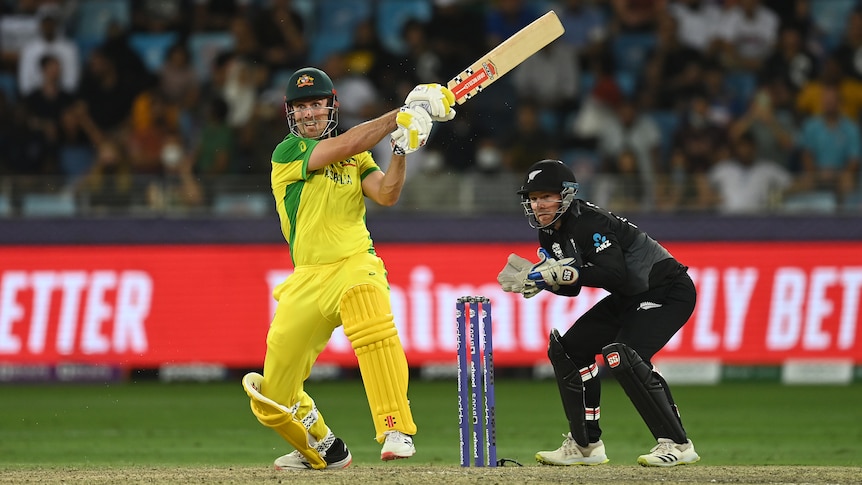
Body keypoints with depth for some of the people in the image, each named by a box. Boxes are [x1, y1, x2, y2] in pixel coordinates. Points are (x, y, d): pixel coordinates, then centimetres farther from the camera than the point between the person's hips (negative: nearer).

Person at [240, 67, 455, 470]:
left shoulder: (357, 158, 13)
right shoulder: (288, 153, 1)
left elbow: (386, 195, -3)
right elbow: (347, 145, -12)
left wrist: (401, 150, -17)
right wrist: (402, 113, -9)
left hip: (356, 264, 0)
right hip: (306, 280, 0)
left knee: (372, 325, -38)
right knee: (273, 399, 3)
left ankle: (397, 433, -40)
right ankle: (326, 451, 32)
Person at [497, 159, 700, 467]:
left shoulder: (589, 222, -25)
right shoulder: (550, 233, 3)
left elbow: (615, 274, -35)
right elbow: (571, 287, 8)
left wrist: (562, 273, -37)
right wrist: (540, 279, -11)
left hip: (670, 292, -10)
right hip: (629, 298, 10)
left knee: (621, 355, -28)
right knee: (568, 349, 6)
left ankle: (677, 444, -23)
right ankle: (585, 445, 14)